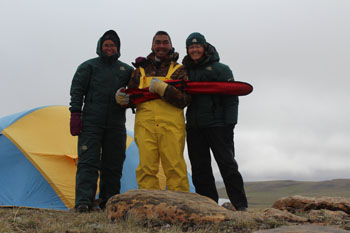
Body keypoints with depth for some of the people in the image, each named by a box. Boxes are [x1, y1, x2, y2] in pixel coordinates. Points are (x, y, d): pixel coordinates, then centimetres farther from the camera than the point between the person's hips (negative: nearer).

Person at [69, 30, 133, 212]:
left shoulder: (126, 69, 16)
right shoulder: (88, 66, 6)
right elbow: (77, 91, 1)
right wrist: (75, 114, -8)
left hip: (116, 125, 4)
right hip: (91, 123, -3)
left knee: (113, 165, 5)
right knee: (88, 162, -10)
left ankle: (109, 201, 13)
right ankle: (83, 201, -13)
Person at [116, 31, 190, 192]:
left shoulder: (178, 70, 14)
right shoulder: (141, 70, 23)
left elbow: (185, 99, 0)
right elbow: (131, 96, 25)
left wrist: (163, 89, -12)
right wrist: (123, 99, 2)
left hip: (171, 125, -2)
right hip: (145, 124, 2)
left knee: (175, 167, -8)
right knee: (146, 167, -7)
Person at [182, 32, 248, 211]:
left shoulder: (220, 69, 2)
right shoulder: (185, 71, 15)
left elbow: (231, 99, -3)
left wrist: (229, 125, -11)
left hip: (217, 126, -5)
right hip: (194, 128, 5)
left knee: (227, 164, -4)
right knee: (200, 168, 5)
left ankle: (241, 205, 0)